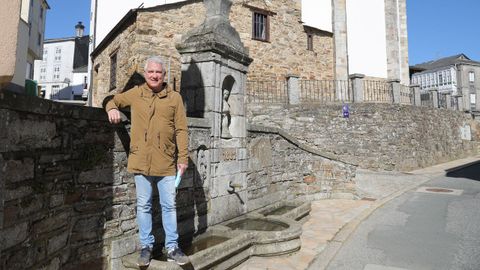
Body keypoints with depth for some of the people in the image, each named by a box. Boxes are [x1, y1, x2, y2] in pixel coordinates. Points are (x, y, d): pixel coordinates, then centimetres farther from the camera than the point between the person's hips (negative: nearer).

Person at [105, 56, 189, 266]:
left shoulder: (174, 98, 4)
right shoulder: (135, 94, 8)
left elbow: (181, 130, 1)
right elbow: (114, 100, 23)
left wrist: (183, 157, -4)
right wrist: (112, 109, -2)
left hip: (166, 162, -1)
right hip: (141, 161, 1)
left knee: (169, 206, 7)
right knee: (143, 205, 10)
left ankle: (172, 247, 20)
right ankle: (146, 246, 26)